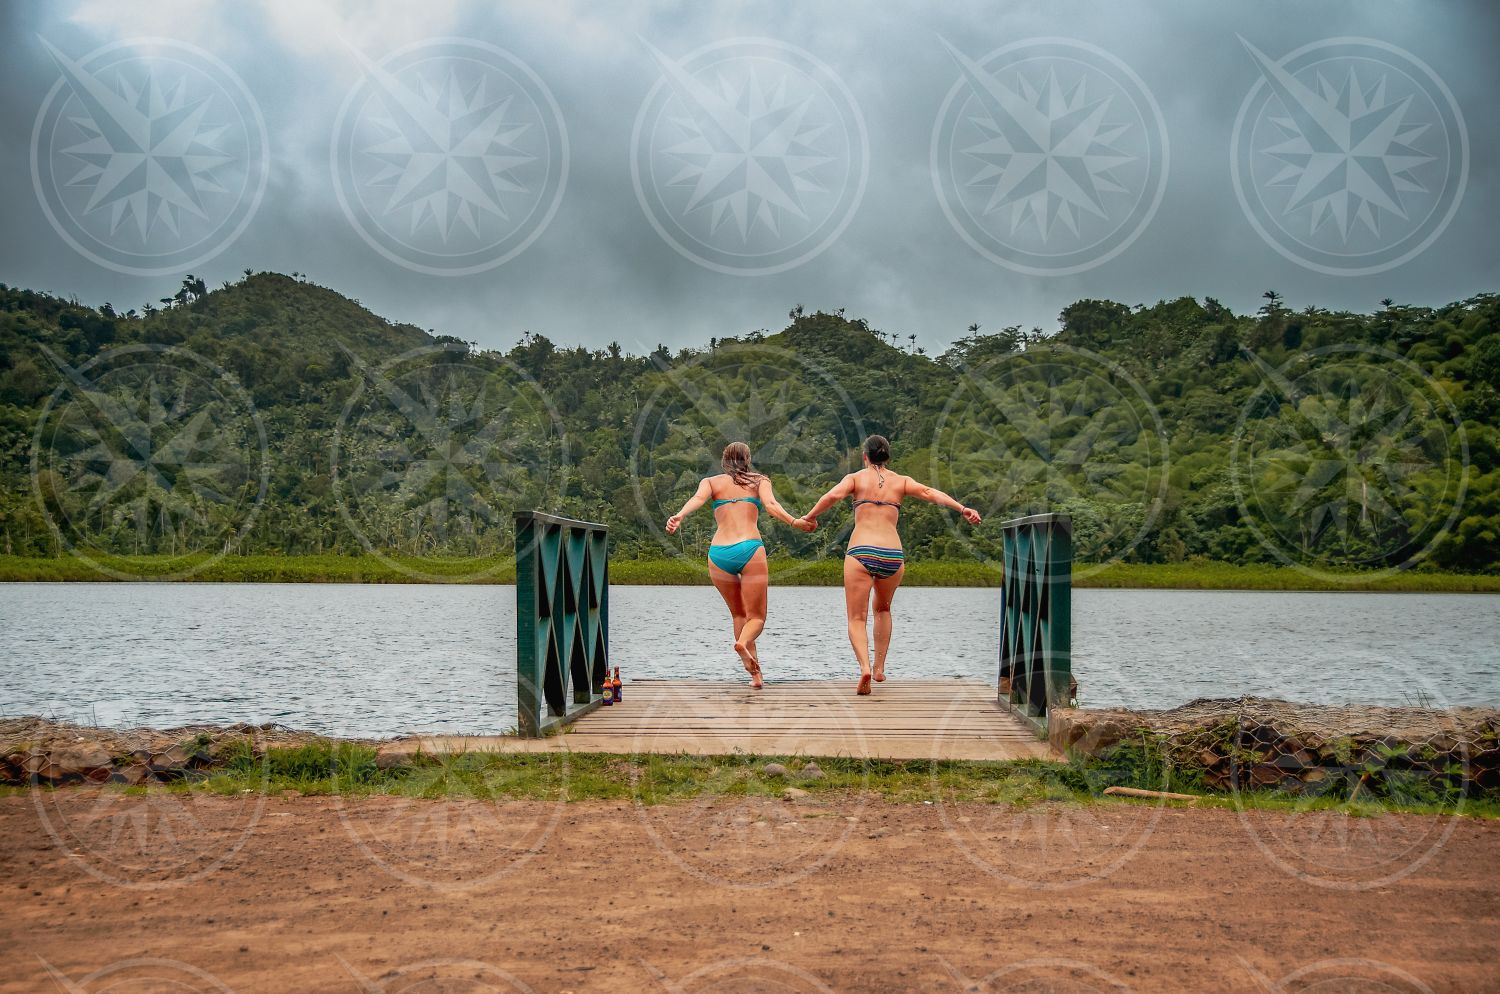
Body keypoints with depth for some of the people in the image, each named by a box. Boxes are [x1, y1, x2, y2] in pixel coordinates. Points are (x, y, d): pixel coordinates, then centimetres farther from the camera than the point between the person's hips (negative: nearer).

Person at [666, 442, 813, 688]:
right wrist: (795, 522, -13)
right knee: (756, 617, 5)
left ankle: (755, 673, 6)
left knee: (738, 614, 19)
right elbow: (771, 505, -4)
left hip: (718, 554, 2)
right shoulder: (759, 480, 17)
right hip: (750, 550, -2)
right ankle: (743, 643, -30)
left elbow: (698, 498, -4)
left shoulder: (711, 481, 18)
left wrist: (679, 517, -20)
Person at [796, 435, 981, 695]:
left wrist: (809, 517, 2)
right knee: (882, 609, 28)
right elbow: (929, 492, -1)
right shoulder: (901, 481, 15)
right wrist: (962, 509, -8)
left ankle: (864, 667, -24)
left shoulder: (856, 478, 10)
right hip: (893, 556, 3)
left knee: (857, 618, 1)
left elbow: (833, 495, -9)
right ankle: (879, 667, 23)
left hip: (860, 553, -3)